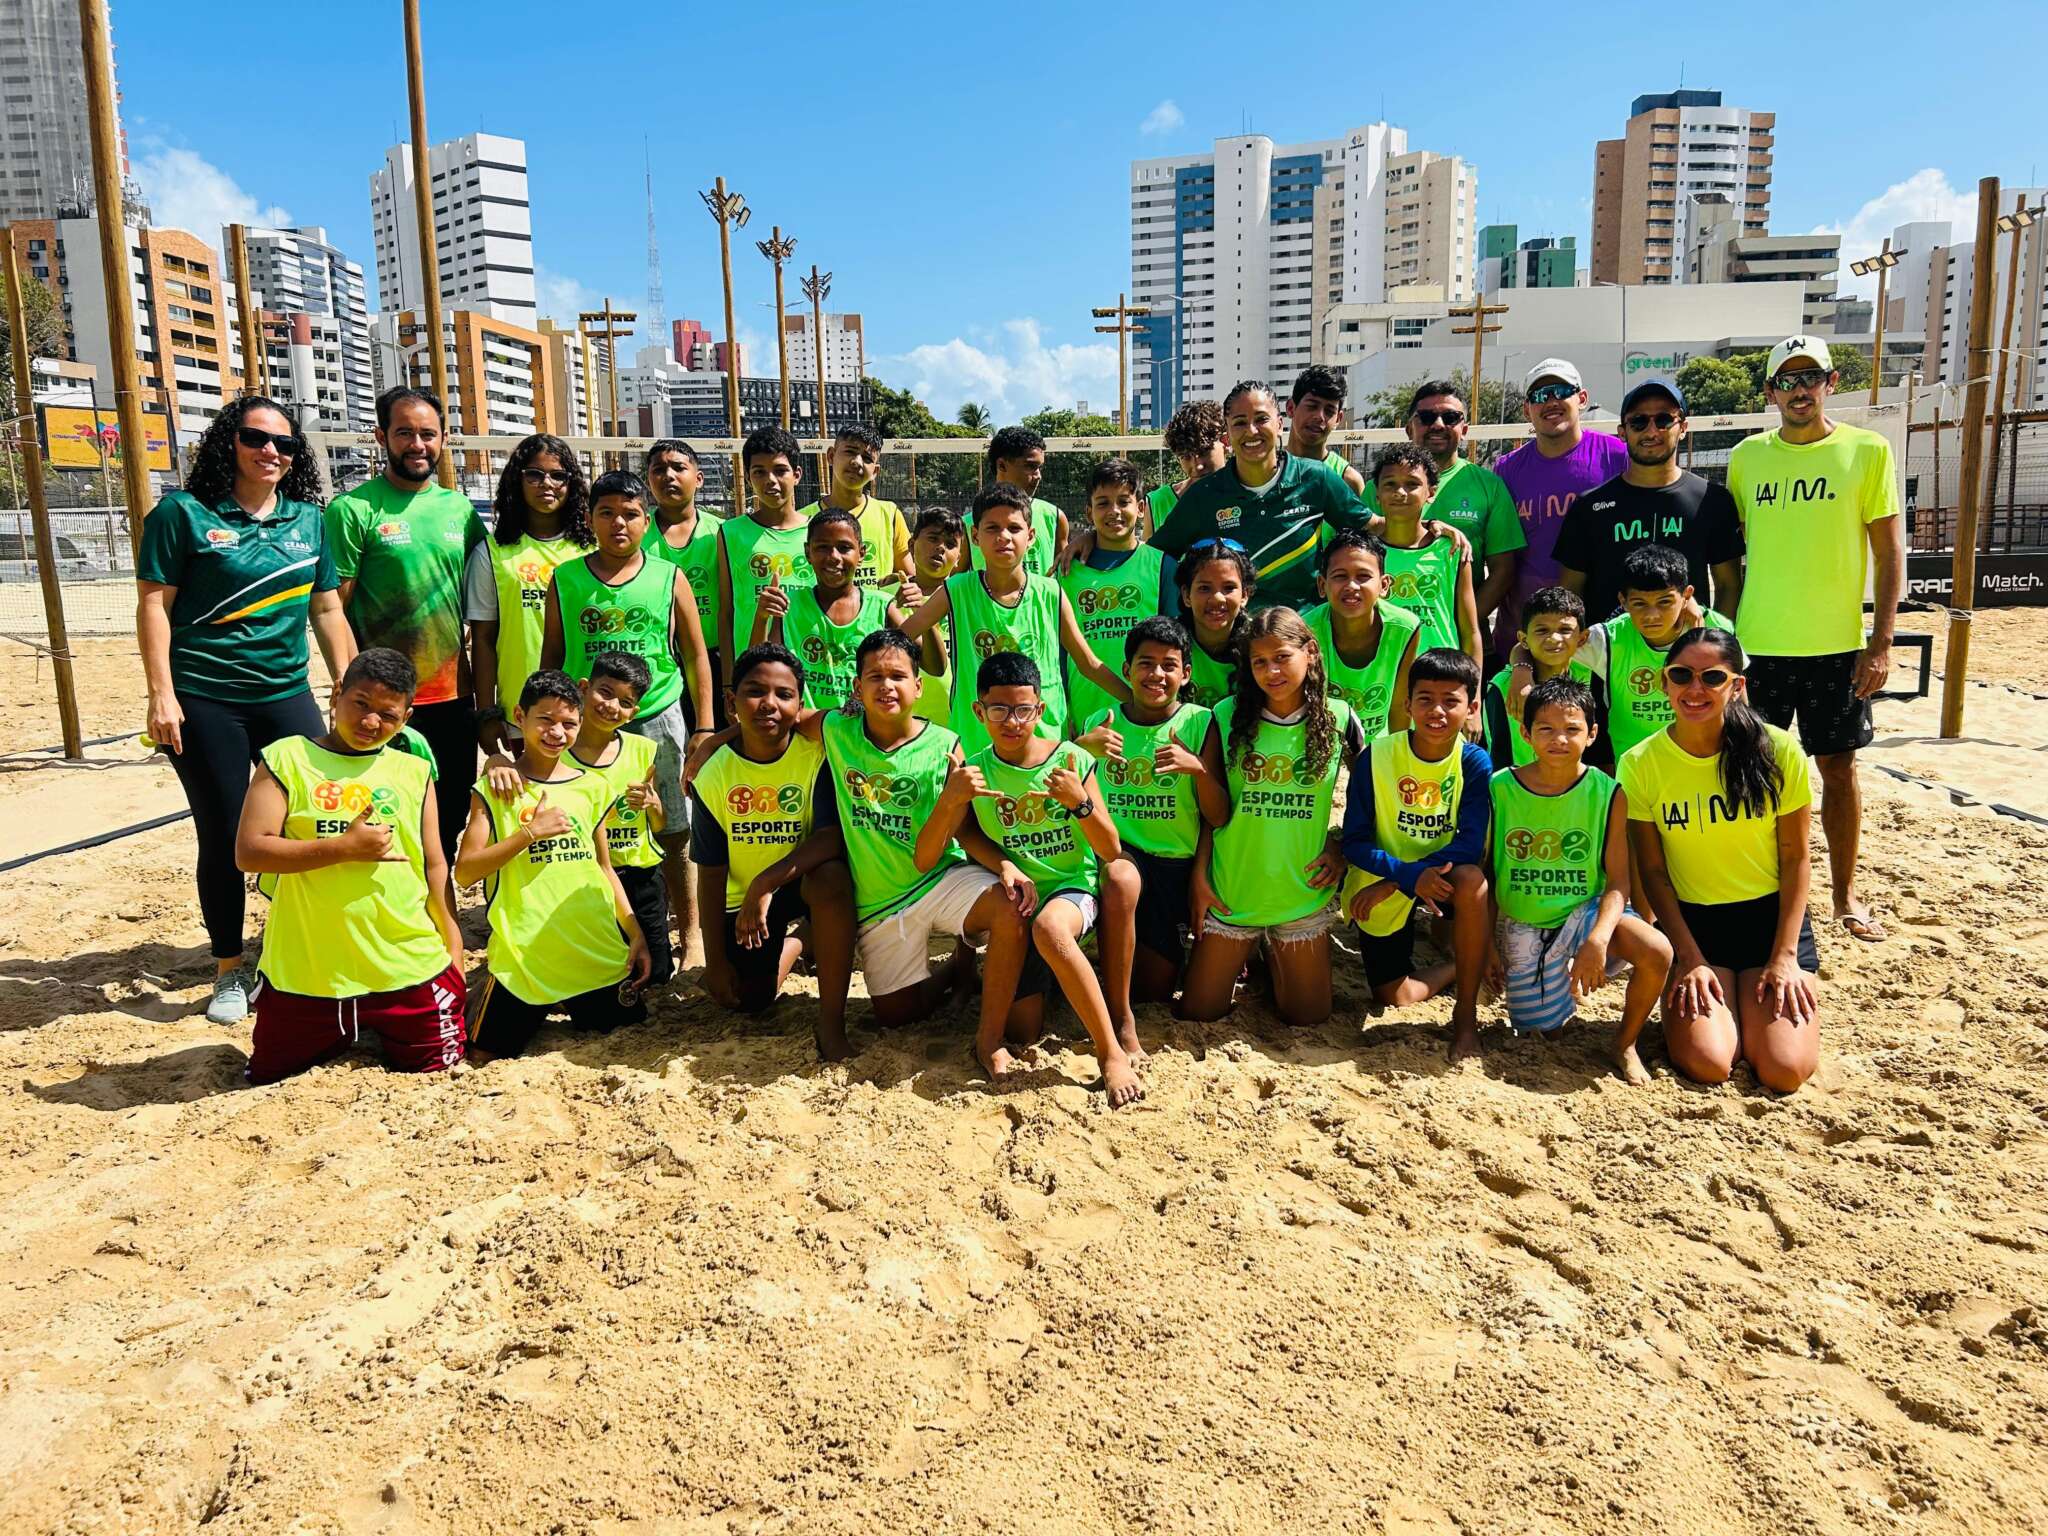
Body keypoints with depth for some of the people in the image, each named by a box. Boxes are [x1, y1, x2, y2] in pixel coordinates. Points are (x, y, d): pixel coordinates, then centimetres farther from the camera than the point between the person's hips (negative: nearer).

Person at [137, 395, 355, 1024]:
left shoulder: (310, 520, 7)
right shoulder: (184, 513, -3)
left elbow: (328, 610, 11)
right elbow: (153, 604, -4)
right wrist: (161, 694, -11)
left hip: (287, 696, 3)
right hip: (205, 704, -3)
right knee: (222, 836, 4)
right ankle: (229, 972, 20)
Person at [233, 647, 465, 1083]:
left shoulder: (415, 772, 3)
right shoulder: (286, 758, -5)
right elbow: (249, 852, -12)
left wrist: (452, 945, 6)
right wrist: (346, 847, -19)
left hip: (407, 967, 1)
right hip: (304, 973, -1)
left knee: (437, 1064, 8)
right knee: (267, 1075, 12)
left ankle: (381, 1030, 37)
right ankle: (336, 1037, 41)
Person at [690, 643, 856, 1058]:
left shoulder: (815, 755, -19)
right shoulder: (713, 776, -13)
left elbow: (832, 837, -28)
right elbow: (711, 874, -7)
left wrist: (767, 882, -38)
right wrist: (715, 960, -5)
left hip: (804, 879, -2)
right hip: (742, 897, 3)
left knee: (833, 877, -37)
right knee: (751, 1000, -3)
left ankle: (831, 1022, -23)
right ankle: (795, 941, 32)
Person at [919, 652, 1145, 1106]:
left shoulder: (1072, 760, -6)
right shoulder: (973, 772, -4)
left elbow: (1111, 852, -8)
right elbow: (925, 860, -10)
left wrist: (1080, 801, -26)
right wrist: (949, 799, -26)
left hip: (1076, 888, -2)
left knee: (1049, 925, -37)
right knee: (1023, 1031, -11)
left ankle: (1111, 1051, -25)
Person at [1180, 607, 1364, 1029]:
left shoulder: (1338, 718, -5)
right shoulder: (1228, 716, -6)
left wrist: (1342, 848, -1)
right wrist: (1199, 875, -2)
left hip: (1303, 892, 0)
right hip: (1231, 890, 0)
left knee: (1308, 1017, 9)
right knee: (1198, 1011, 5)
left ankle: (1274, 957, 38)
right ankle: (1242, 955, 34)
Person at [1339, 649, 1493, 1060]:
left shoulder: (1475, 762, -16)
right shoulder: (1376, 756, -16)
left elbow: (1470, 845, -23)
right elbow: (1354, 842, -15)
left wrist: (1391, 884, -28)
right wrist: (1410, 875, -32)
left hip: (1443, 877, -1)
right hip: (1382, 890, 1)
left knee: (1472, 880, -36)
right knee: (1394, 999, 0)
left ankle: (1466, 1011, -17)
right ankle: (1465, 966, 33)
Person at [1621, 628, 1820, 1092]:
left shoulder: (1778, 750, -10)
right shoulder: (1640, 764, -9)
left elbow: (1795, 859, -3)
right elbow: (1653, 872, -3)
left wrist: (1785, 956, -9)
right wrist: (1690, 959, -9)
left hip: (1772, 916, 1)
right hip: (1691, 921, 0)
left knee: (1784, 1069, -15)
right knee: (1707, 1062, -19)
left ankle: (1751, 1002, 18)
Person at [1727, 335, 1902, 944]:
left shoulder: (1868, 451, -1)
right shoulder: (1747, 456, 4)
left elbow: (1889, 553, -1)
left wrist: (1881, 643, -7)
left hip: (1837, 645, -1)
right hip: (1757, 643, 2)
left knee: (1839, 767, 7)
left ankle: (1846, 892, 21)